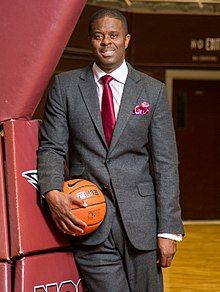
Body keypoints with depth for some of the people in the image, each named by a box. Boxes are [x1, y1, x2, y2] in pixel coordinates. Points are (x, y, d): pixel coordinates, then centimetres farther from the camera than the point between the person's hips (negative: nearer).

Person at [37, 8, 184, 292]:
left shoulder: (153, 91, 6)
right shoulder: (65, 85, 7)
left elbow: (165, 162, 3)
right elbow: (51, 147, 4)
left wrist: (168, 229, -3)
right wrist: (52, 192, -17)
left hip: (140, 218, 1)